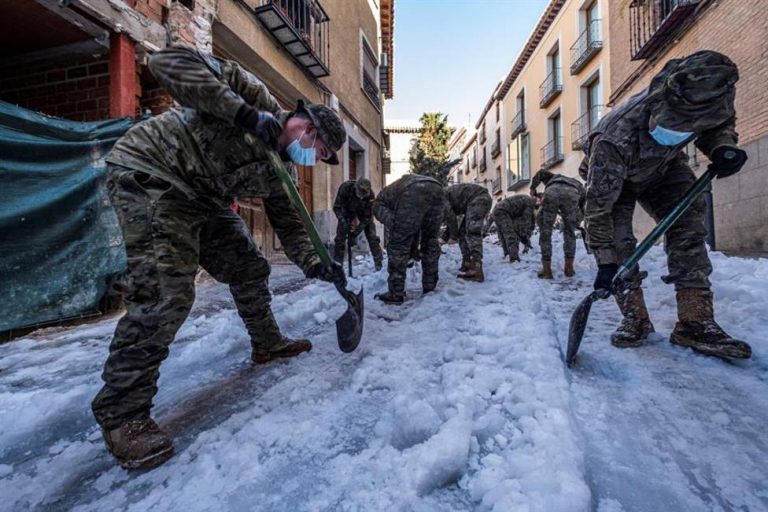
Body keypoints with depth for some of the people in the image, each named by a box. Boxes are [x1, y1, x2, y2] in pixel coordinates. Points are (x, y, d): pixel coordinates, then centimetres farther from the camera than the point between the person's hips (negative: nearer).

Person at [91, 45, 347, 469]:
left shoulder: (278, 171, 6)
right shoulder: (257, 96, -14)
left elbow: (288, 224, 7)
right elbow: (169, 61, -21)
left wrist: (315, 266, -4)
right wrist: (244, 113, -30)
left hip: (202, 197, 9)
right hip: (150, 175, -8)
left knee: (250, 270, 8)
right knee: (166, 291, -19)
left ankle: (267, 344, 28)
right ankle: (121, 411, -5)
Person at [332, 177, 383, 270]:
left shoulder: (370, 195, -33)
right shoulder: (345, 187, -34)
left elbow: (367, 217, -24)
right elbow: (337, 207, -24)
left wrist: (356, 232, -27)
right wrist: (343, 221, -38)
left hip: (363, 213, 0)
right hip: (347, 211, 1)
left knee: (372, 236, -10)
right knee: (340, 237, -6)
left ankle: (378, 262, 3)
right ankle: (337, 263, 7)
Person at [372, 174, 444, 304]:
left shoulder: (378, 203, 28)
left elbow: (392, 223, 7)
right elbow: (415, 226, 41)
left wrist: (410, 251, 11)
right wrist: (412, 249, 41)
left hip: (413, 193, -6)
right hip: (436, 188, 7)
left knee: (398, 244, 5)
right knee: (430, 241, 21)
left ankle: (396, 294, 10)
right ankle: (430, 287, 30)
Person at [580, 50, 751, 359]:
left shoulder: (710, 102, -28)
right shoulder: (614, 140, -43)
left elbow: (722, 124, -1)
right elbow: (598, 206, -36)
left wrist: (723, 147, -26)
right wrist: (606, 262, -34)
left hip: (664, 167, 4)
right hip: (612, 177, -4)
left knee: (688, 226, -11)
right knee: (617, 241, -19)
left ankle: (695, 323, -7)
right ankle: (635, 318, -5)